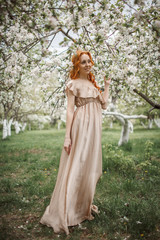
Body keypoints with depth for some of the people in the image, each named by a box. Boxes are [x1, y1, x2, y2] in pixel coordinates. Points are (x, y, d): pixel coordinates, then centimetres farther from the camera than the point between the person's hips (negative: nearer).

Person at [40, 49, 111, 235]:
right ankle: (64, 212, 5)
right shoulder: (73, 84, -4)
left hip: (94, 127, 7)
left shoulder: (93, 83, 17)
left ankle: (84, 205, 29)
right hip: (81, 126, -7)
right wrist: (67, 137, -16)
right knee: (76, 166, -6)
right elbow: (69, 110, -10)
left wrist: (107, 85, 13)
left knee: (89, 165, 13)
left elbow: (104, 105, 14)